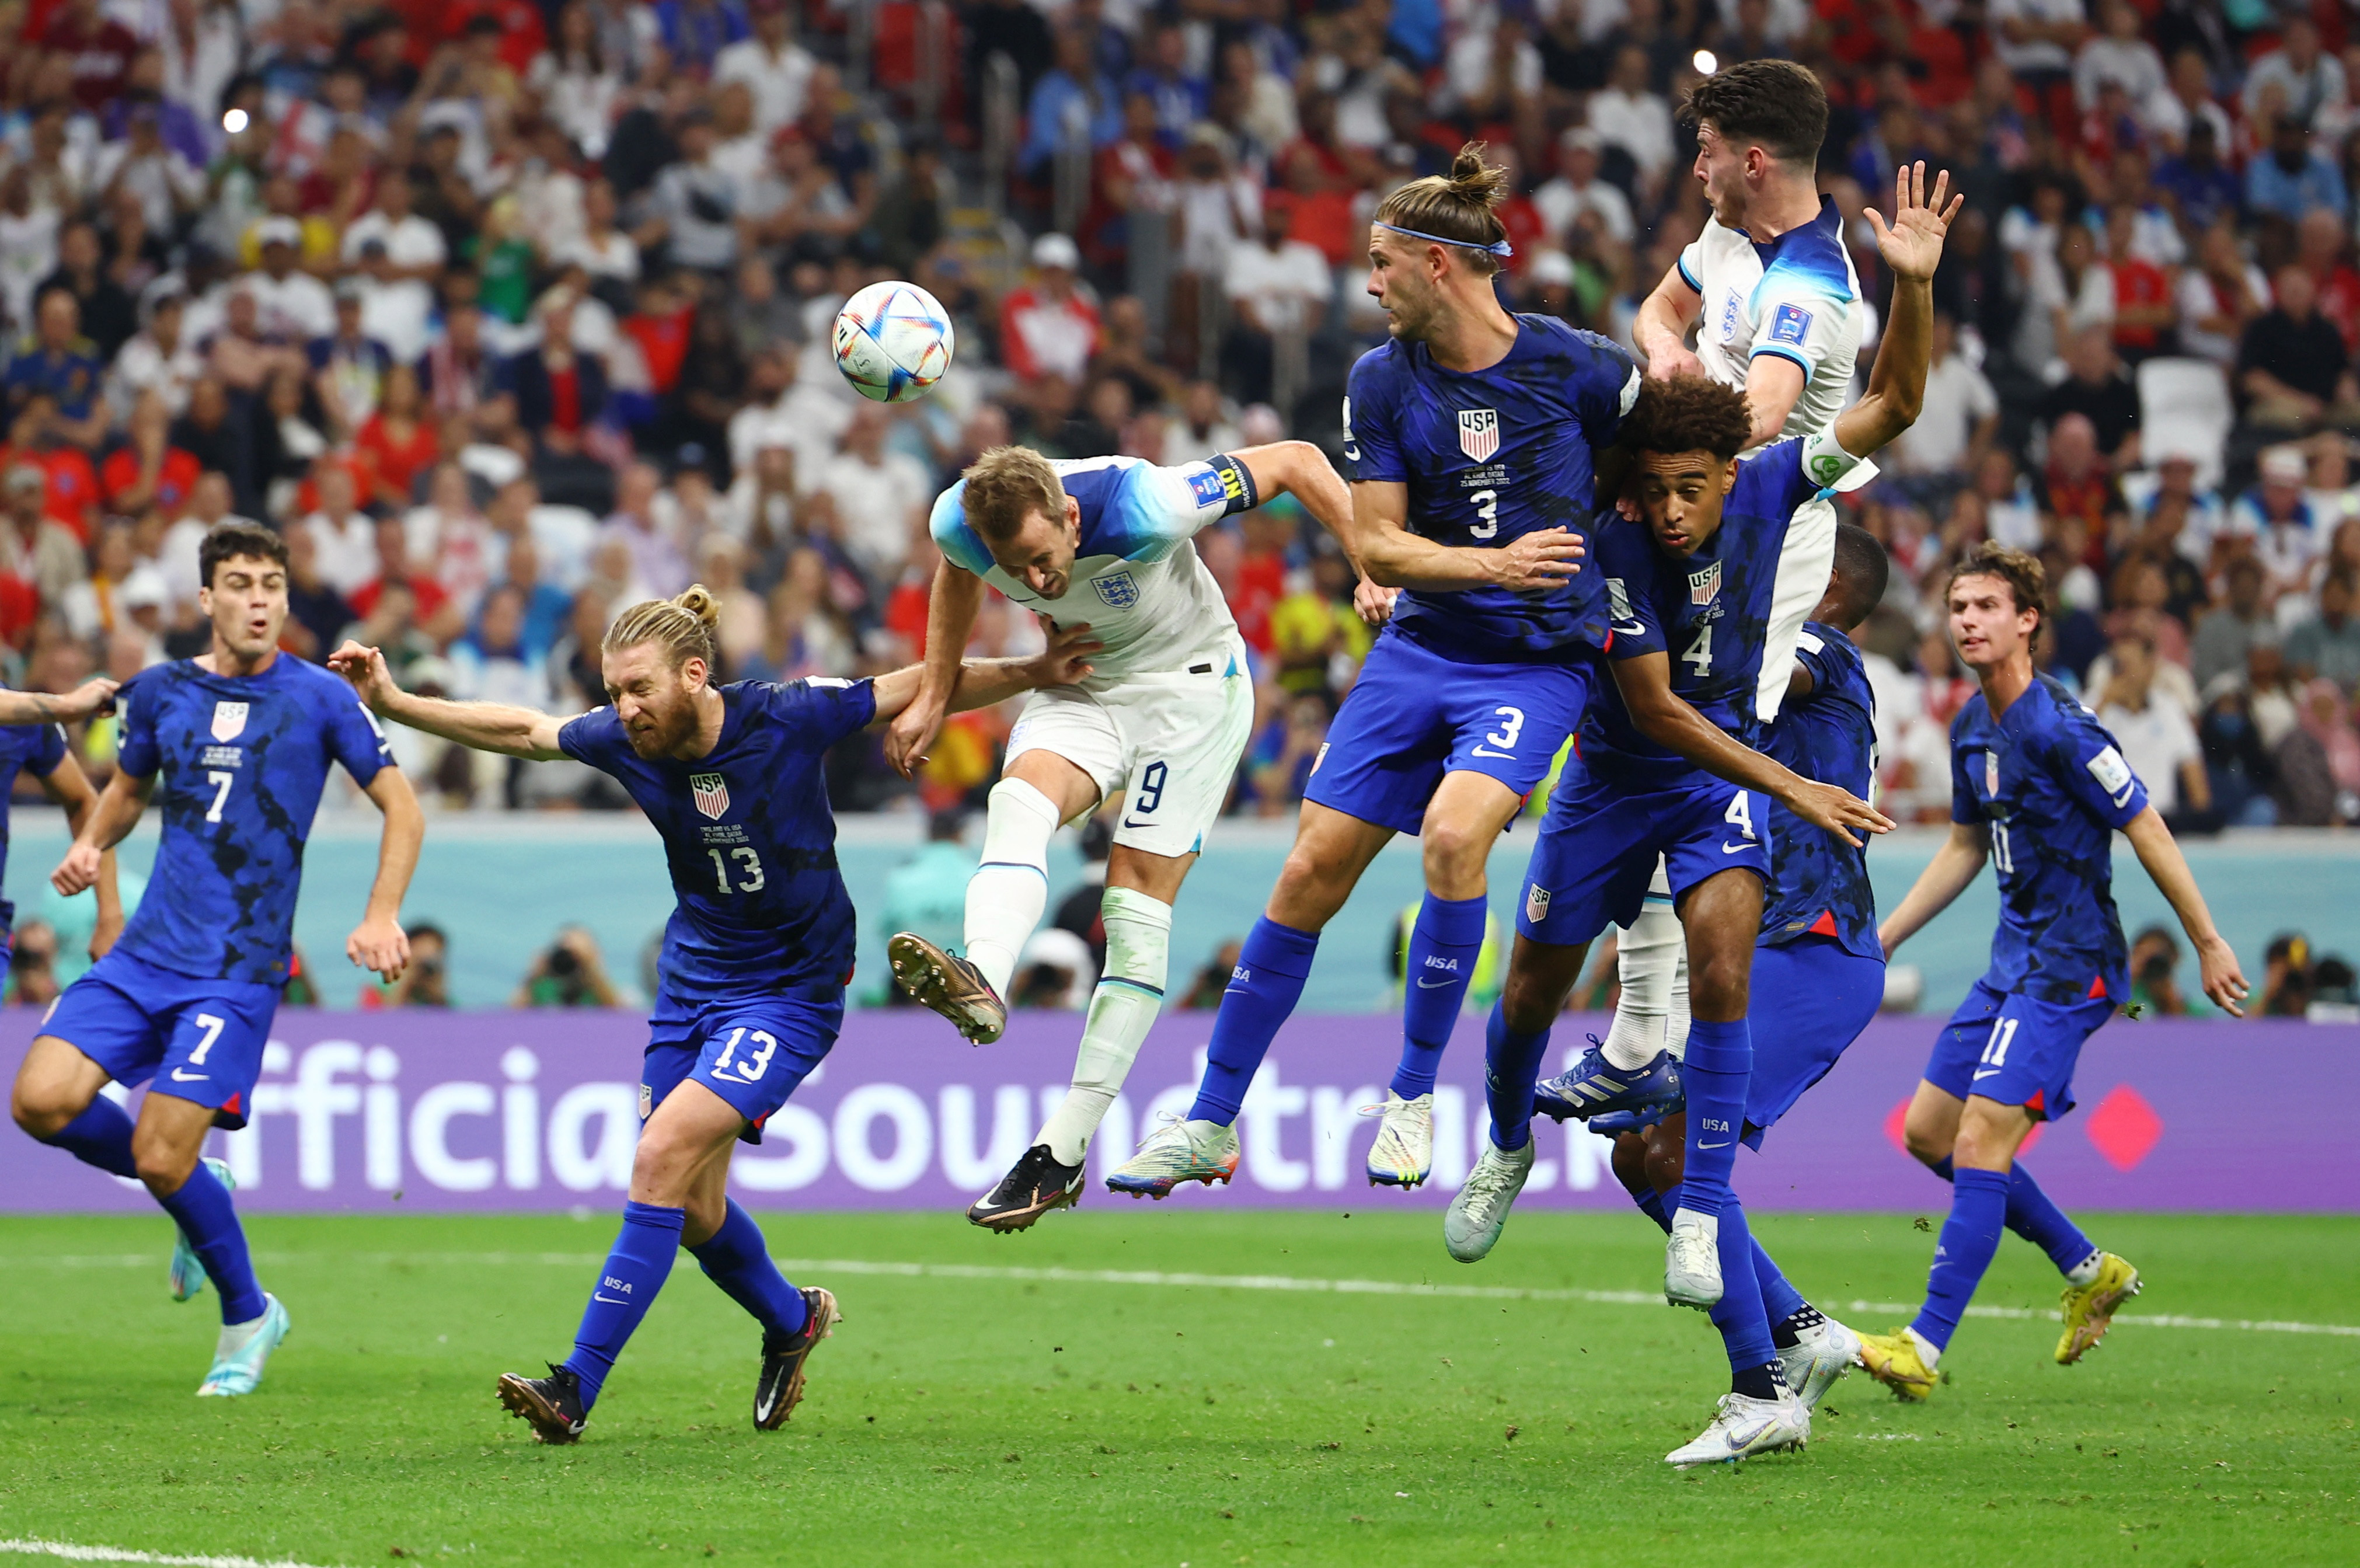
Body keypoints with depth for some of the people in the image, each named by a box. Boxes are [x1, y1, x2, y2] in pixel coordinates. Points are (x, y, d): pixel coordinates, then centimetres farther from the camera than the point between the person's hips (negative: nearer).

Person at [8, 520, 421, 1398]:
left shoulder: (319, 698, -3)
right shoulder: (159, 692, 8)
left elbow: (402, 807, 2)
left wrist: (382, 917, -10)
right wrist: (90, 845, 4)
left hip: (240, 969, -5)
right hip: (146, 953, 5)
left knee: (163, 1157, -12)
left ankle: (247, 1317, 13)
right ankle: (197, 1193, 15)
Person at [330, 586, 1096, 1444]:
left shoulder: (787, 718, -20)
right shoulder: (622, 739, -9)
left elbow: (927, 689, -8)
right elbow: (523, 731, 7)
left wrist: (1033, 673, -14)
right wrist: (393, 701, 3)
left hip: (789, 991, -6)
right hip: (691, 979, 6)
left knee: (662, 1159, -20)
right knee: (693, 1210, 10)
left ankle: (576, 1389, -20)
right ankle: (792, 1320, 43)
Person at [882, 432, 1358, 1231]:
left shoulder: (1144, 506, -35)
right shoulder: (961, 523, -21)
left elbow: (1297, 461, -22)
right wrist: (934, 697, 7)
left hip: (1191, 682, -4)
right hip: (1083, 685, 4)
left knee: (1138, 900, -11)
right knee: (1019, 797, -28)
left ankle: (1062, 1152, -11)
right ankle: (981, 981, -54)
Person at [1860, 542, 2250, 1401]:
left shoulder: (2059, 726, -17)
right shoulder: (1971, 727, 10)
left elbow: (2147, 830, -14)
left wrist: (2208, 945, -12)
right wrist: (1880, 941, 21)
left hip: (2068, 967, -10)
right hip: (2013, 963, 10)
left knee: (1981, 1141, -16)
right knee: (1928, 1133, 11)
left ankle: (1925, 1348, -17)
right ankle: (2089, 1271, 24)